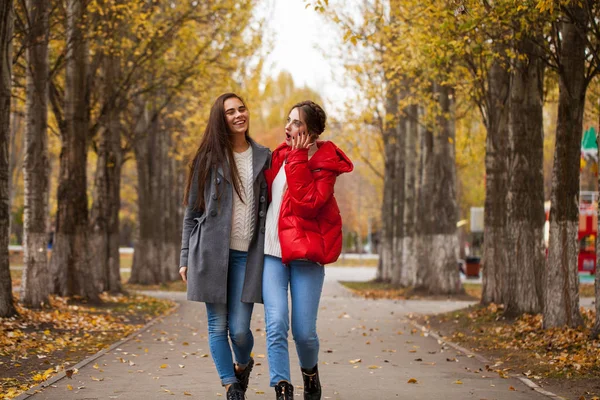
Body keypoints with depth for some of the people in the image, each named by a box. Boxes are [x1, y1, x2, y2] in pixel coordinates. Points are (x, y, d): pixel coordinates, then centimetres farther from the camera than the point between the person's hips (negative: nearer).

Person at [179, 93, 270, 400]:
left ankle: (243, 365, 29)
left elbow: (269, 207, 10)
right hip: (212, 252, 0)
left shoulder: (263, 158, 8)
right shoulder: (208, 159, 4)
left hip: (248, 254, 0)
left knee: (239, 329, -3)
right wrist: (185, 258, 4)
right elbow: (192, 212, 7)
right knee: (218, 326, 0)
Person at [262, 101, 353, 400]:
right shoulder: (280, 156, 10)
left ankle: (310, 372, 29)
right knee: (276, 325, -12)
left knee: (303, 331, -2)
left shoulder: (324, 164, -4)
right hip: (273, 251, 3)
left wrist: (298, 160, -16)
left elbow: (307, 203, -19)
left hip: (305, 253, -3)